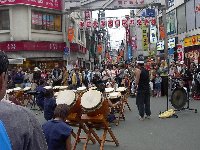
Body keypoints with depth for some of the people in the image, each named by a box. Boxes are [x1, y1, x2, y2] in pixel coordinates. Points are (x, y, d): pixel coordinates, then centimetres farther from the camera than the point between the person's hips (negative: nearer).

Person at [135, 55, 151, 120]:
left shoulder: (138, 70, -14)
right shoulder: (146, 70, 8)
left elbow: (137, 80, -19)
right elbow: (148, 78, 13)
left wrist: (136, 85, -5)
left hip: (141, 88, -7)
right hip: (147, 87, 7)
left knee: (140, 102, 1)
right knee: (147, 101, 16)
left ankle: (141, 116, 3)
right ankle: (148, 114, 23)